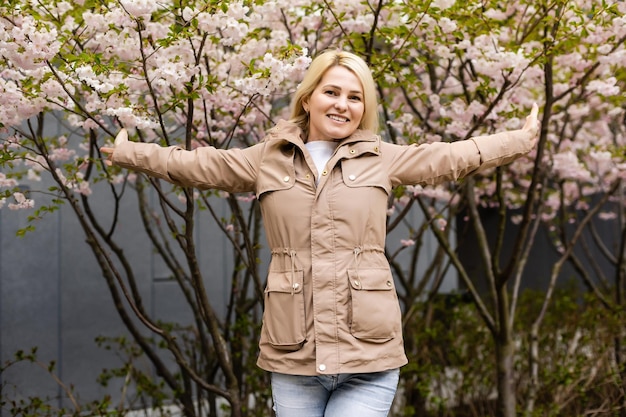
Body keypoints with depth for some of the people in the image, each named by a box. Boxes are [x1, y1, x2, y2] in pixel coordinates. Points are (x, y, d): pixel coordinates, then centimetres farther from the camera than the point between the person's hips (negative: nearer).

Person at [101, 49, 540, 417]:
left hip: (368, 355, -1)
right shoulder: (266, 160, 12)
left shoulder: (384, 160, 11)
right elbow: (194, 165, 21)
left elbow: (454, 156, 18)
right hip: (293, 355, 1)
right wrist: (127, 152, 25)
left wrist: (523, 138, 22)